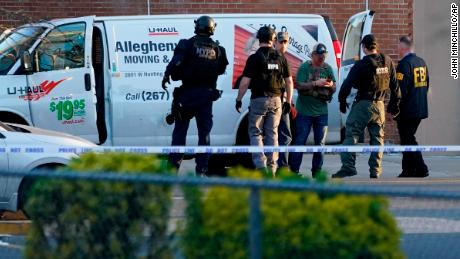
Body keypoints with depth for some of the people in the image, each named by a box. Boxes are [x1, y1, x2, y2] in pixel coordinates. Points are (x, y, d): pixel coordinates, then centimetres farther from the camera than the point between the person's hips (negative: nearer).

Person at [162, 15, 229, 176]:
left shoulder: (187, 45, -8)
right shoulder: (218, 50, 2)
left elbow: (175, 64, -20)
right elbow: (221, 70, 10)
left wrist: (167, 77, -12)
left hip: (187, 94, -2)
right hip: (207, 95, 2)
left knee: (180, 130, 7)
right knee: (204, 133, 8)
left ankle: (174, 165, 5)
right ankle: (201, 170, 6)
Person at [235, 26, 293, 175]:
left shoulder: (254, 58, -8)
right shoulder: (280, 58, 5)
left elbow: (245, 82, -10)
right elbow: (289, 81, 8)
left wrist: (239, 99, 0)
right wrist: (288, 101, 16)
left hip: (259, 100, -4)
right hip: (276, 100, 4)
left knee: (255, 133, 4)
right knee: (272, 134, 9)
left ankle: (260, 164, -12)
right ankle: (271, 167, 8)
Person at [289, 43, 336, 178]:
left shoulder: (328, 68, 8)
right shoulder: (304, 67, -3)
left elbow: (334, 89, 10)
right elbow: (299, 86, -13)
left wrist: (330, 86, -14)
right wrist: (316, 83, -22)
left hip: (321, 111, 4)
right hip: (304, 111, -4)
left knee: (320, 142, 6)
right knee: (300, 140, -3)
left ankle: (317, 170, 13)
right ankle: (294, 170, 1)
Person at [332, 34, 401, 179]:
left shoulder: (362, 65, -12)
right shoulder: (387, 62, 5)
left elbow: (348, 84, -9)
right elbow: (394, 85, 12)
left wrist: (342, 101, 4)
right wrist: (394, 104, 21)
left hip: (363, 105, -5)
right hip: (379, 106, 5)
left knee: (351, 134, -3)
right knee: (377, 138, 11)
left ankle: (348, 166, -14)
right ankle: (375, 171, 9)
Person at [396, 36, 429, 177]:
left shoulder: (404, 64, -16)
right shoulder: (422, 62, 12)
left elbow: (400, 90, -19)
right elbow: (426, 85, 19)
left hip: (407, 111, -9)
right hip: (421, 109, 9)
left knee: (408, 140, -3)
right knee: (408, 138, 16)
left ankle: (421, 168, -8)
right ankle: (408, 169, 17)